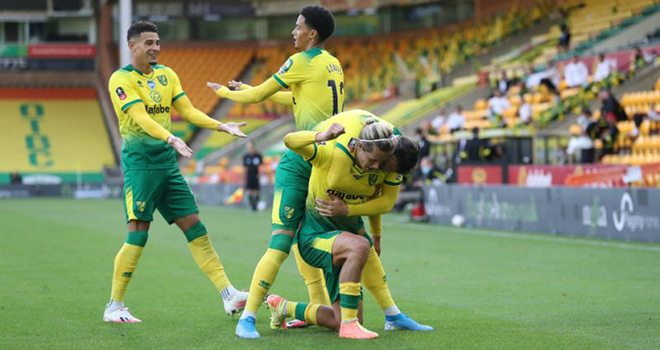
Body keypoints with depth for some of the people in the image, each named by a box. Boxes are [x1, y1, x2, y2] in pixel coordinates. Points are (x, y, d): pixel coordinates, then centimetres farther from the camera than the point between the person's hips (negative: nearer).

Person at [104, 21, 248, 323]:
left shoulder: (166, 74, 13)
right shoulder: (121, 79, -7)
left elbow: (187, 111, 12)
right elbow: (140, 118, -20)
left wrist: (222, 126, -1)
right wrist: (171, 139, -34)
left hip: (167, 162, 6)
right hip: (139, 161, -6)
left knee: (194, 227, 3)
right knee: (138, 234, -12)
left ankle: (229, 296, 2)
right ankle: (114, 307, -3)